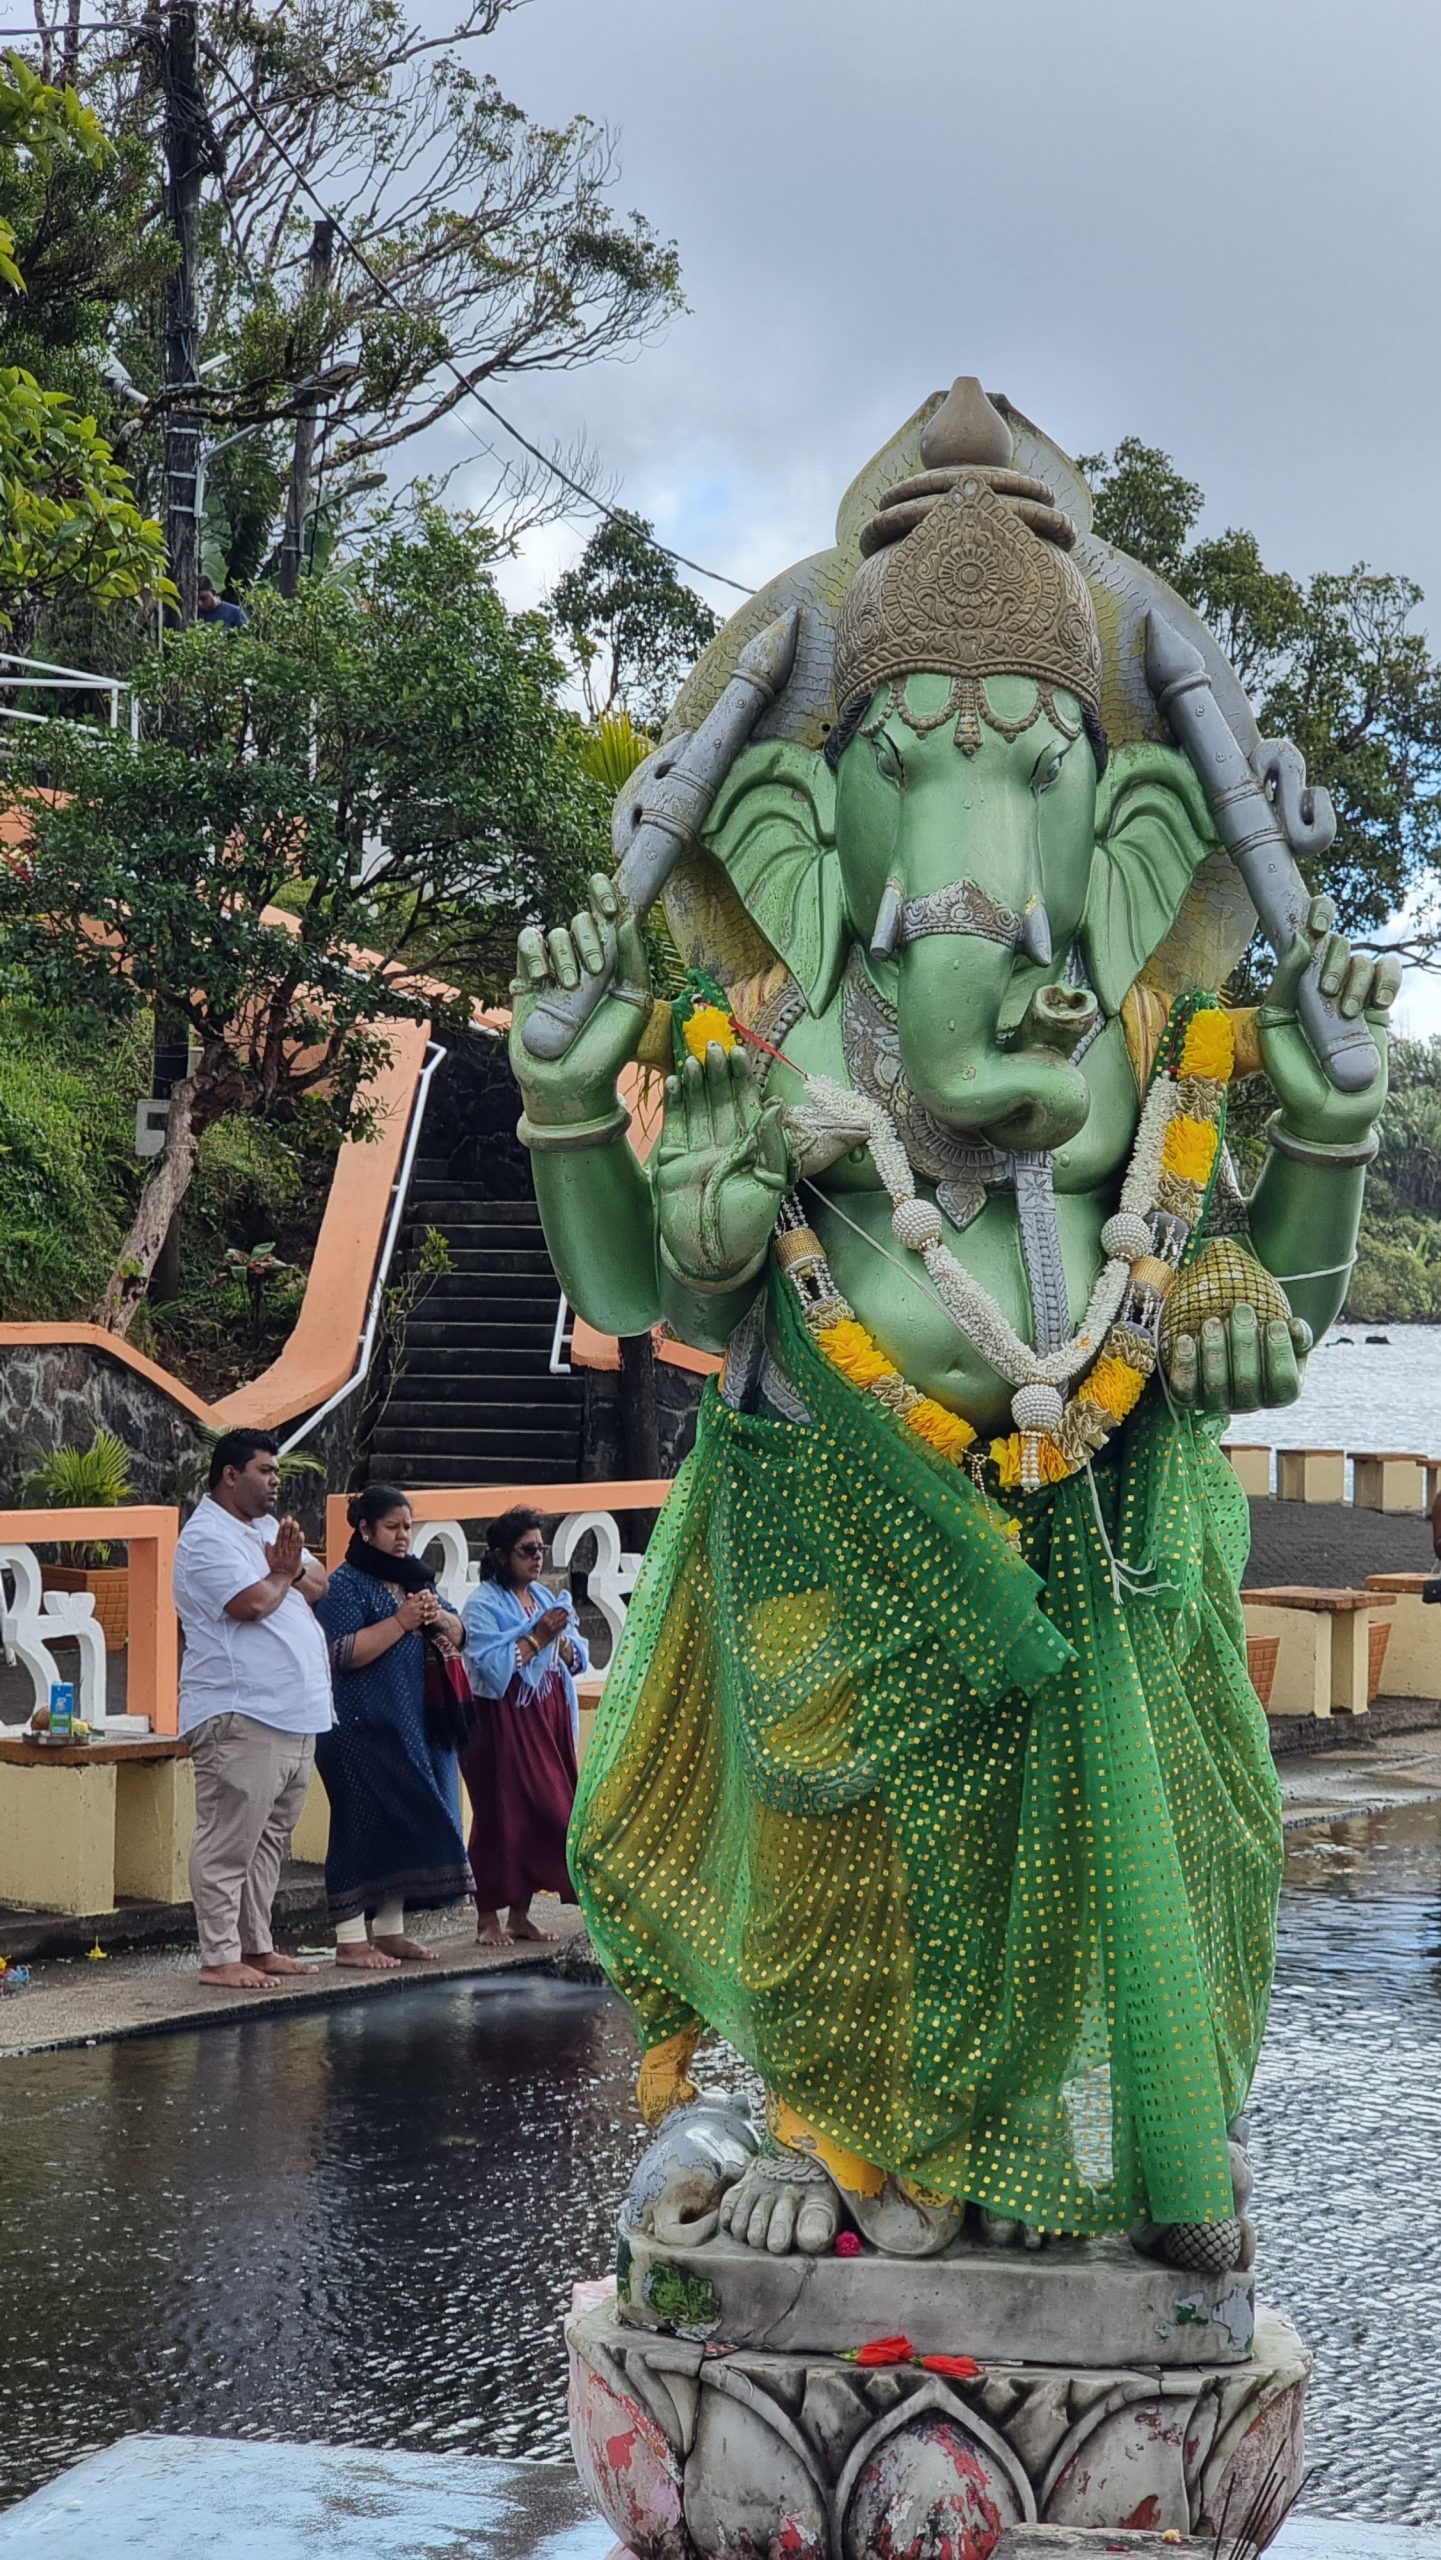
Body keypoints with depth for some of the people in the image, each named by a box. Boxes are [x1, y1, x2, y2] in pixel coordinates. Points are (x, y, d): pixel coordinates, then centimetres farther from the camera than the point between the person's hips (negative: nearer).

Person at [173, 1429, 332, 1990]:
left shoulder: (267, 1527, 20)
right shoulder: (207, 1538, -10)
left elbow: (318, 1585, 18)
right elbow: (251, 1603, -22)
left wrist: (291, 1569, -4)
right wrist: (283, 1573, -2)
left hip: (293, 1713, 9)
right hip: (239, 1716, -9)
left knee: (269, 1838, 12)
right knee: (228, 1841, -7)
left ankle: (256, 1946, 18)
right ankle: (219, 1957, -6)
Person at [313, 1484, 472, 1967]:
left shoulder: (416, 1578, 17)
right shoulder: (346, 1584, -7)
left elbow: (458, 1637, 19)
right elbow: (342, 1653, -19)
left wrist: (439, 1619, -3)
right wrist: (401, 1622, -19)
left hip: (414, 1725, 8)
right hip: (362, 1728, -8)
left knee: (405, 1823, 8)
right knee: (363, 1825, -8)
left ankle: (389, 1931, 16)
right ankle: (350, 1940, -5)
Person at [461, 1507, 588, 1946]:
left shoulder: (545, 1598, 15)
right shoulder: (483, 1604, -7)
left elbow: (578, 1659, 14)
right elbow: (491, 1666, -19)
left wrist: (562, 1643, -7)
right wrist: (537, 1637, -19)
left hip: (547, 1720, 7)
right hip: (503, 1722, -7)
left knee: (545, 1809, 5)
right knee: (502, 1815, -5)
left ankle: (521, 1913, 14)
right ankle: (488, 1917, 3)